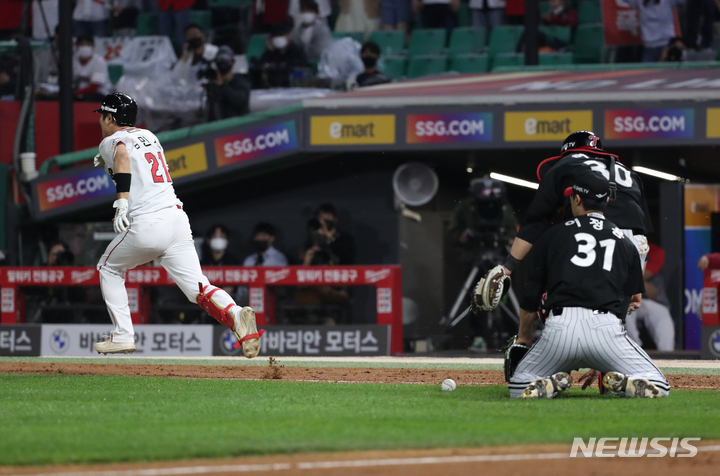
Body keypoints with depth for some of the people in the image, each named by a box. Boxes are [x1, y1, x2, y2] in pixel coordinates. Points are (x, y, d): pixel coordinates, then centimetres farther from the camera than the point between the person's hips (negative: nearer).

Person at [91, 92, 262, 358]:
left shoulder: (111, 141, 3)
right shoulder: (148, 136, 24)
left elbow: (122, 156, -21)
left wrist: (122, 201, -29)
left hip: (146, 225, -6)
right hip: (177, 216, 6)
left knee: (108, 268, 20)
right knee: (198, 289, -3)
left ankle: (122, 336, 12)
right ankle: (235, 315, -31)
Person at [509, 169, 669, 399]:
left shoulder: (552, 235, 17)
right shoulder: (625, 243, 20)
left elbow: (531, 294, 17)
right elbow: (632, 299, 21)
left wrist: (524, 336, 33)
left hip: (560, 325, 0)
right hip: (607, 326, 0)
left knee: (518, 386, 19)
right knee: (658, 387, 8)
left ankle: (550, 385, -12)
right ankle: (623, 384, -22)